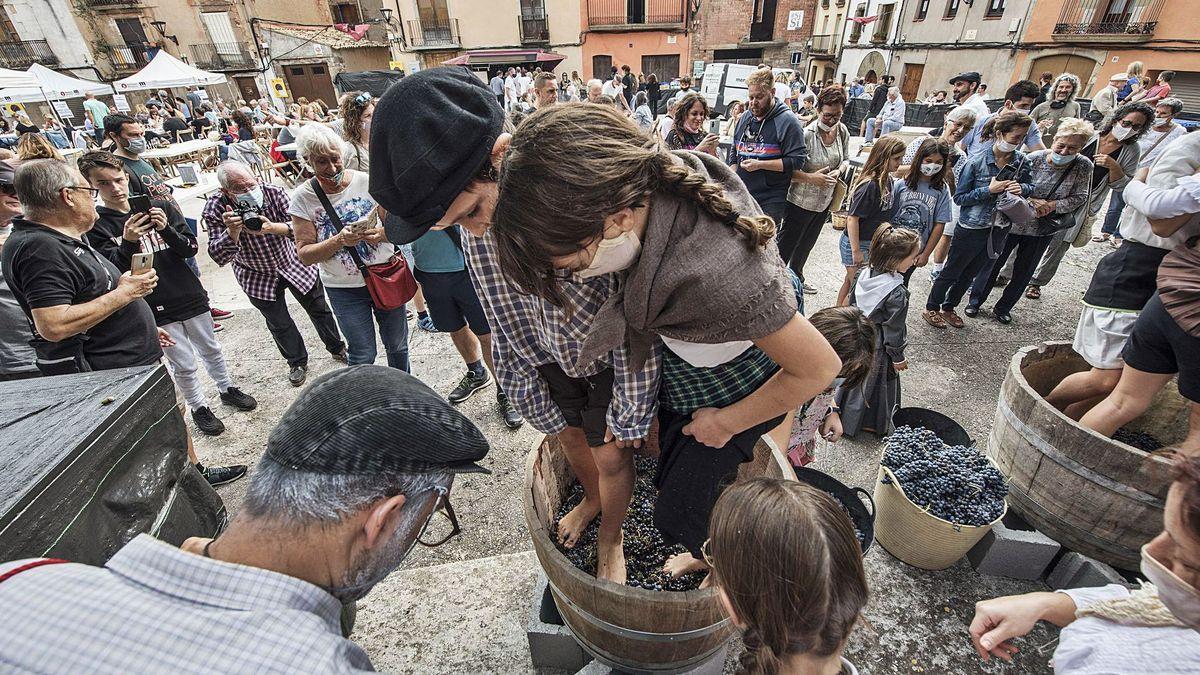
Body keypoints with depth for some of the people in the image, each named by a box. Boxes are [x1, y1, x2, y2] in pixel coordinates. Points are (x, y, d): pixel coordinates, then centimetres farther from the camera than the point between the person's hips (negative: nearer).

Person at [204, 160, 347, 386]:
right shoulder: (215, 209, -23)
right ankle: (297, 362, 34)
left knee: (319, 308, 14)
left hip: (294, 263, 0)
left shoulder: (273, 192, -23)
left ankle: (337, 348, 37)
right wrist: (232, 232, -43)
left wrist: (272, 227, -46)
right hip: (258, 276, 0)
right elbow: (220, 257, -26)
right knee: (278, 323, 11)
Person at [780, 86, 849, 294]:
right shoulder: (806, 134, -22)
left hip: (825, 201, 8)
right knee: (787, 245, 3)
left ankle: (796, 278, 44)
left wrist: (838, 171, -9)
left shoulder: (842, 131, -1)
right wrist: (811, 177, -30)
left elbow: (845, 159, 12)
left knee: (807, 244, 24)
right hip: (802, 201, -7)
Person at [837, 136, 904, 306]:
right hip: (856, 243, -8)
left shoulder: (889, 181, 1)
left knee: (850, 283, 16)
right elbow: (852, 218, -22)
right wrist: (856, 251, -20)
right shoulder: (869, 185, -23)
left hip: (873, 243, 8)